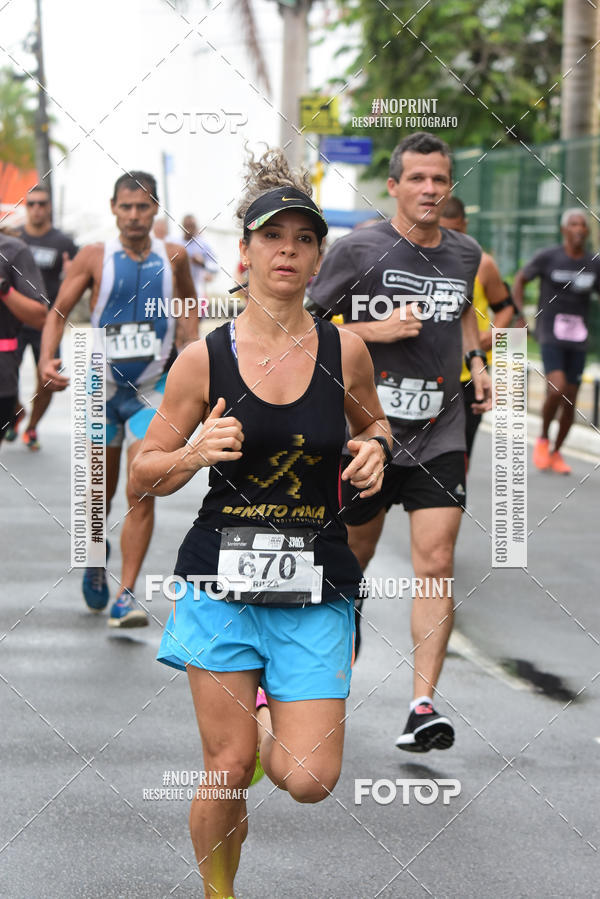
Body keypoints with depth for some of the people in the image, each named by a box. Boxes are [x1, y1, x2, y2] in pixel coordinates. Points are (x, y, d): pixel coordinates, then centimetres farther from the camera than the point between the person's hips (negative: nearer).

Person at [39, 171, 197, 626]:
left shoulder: (174, 257, 1)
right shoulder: (94, 258, -4)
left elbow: (189, 306, 17)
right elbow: (59, 312, -2)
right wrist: (47, 359, -18)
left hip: (153, 388, 0)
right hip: (103, 384, 0)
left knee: (142, 491, -13)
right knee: (102, 490, 11)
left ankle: (126, 595, -11)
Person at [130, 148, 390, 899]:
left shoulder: (345, 352, 1)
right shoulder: (204, 359, -2)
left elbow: (373, 425, 22)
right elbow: (143, 475, 5)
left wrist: (374, 452, 0)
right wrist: (197, 452, -15)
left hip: (315, 587, 1)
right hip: (222, 579, -1)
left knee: (309, 780, -7)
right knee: (227, 772, -1)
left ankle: (270, 731, 29)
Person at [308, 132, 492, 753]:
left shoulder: (465, 253, 7)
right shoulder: (357, 250, -8)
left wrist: (475, 359, 11)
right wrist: (376, 330, -17)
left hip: (440, 432, 2)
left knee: (436, 564, -10)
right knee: (352, 559, 12)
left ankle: (423, 703, -9)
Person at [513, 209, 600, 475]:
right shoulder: (548, 257, -7)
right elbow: (520, 279, 6)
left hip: (578, 340, 4)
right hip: (550, 335, -4)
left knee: (570, 401, 6)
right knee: (556, 390, -22)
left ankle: (556, 453, 26)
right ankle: (543, 439, 5)